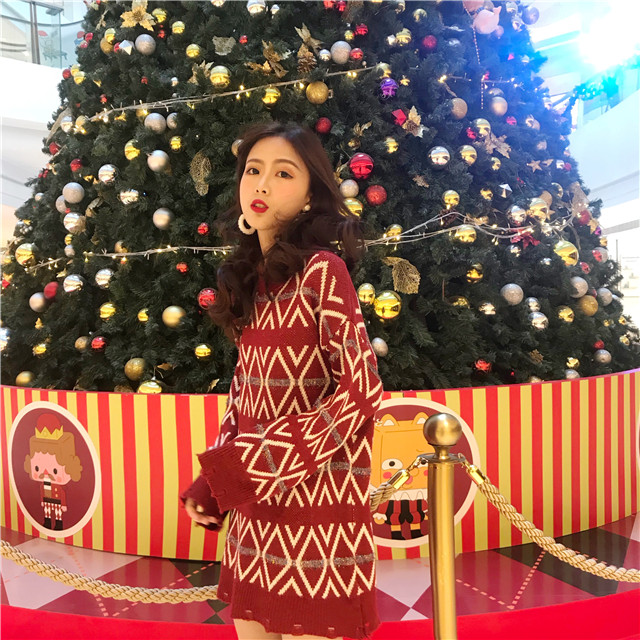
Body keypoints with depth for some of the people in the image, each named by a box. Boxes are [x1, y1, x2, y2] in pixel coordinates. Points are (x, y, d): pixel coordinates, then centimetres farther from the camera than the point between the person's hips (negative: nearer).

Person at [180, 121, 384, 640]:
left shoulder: (321, 270, -11)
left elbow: (361, 393, -16)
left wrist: (242, 466, -14)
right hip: (254, 508, 6)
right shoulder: (250, 278, 9)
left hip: (315, 504, -6)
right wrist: (213, 484, 4)